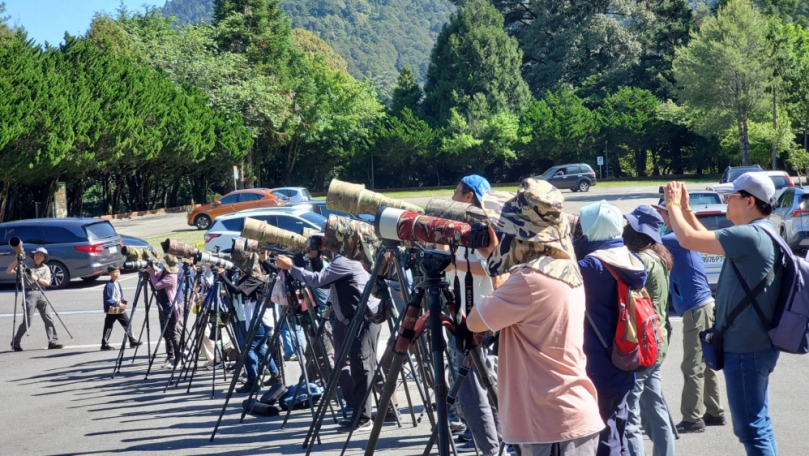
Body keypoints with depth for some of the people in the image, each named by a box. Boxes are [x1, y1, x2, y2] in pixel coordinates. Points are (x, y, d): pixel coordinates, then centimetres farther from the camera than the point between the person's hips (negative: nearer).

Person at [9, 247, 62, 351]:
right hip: (29, 293, -3)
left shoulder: (45, 268, 15)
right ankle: (15, 343, 1)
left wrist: (37, 278, -13)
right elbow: (8, 271, 2)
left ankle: (53, 342, -2)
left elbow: (47, 283, 2)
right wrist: (17, 260, -7)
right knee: (27, 320, -10)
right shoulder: (26, 266, 8)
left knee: (49, 318, -4)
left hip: (41, 294, 3)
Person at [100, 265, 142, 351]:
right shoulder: (108, 286, -16)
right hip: (111, 311, -8)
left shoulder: (118, 284, 9)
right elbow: (107, 300, -19)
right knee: (108, 327, 1)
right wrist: (118, 304, -24)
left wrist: (124, 302, -2)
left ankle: (132, 341, 11)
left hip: (120, 310, 8)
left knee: (127, 323, 6)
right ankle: (105, 344, 9)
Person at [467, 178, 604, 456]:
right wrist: (494, 258, 15)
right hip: (570, 419, 10)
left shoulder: (532, 279, -19)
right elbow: (508, 307, 22)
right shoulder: (564, 270, 10)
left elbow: (474, 321, -6)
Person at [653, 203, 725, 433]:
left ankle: (692, 419, -2)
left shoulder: (680, 238, -15)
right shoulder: (675, 240, 16)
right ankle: (714, 413, 21)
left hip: (697, 309, -10)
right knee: (703, 365, 15)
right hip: (699, 308, 10)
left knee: (693, 367, -6)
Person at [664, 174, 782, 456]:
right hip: (754, 344, 10)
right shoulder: (758, 234, 11)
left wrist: (673, 204, -7)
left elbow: (688, 239, -23)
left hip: (746, 349, -10)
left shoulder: (749, 235, -22)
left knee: (750, 427, -5)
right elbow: (708, 239, 23)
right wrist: (685, 209, 15)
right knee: (758, 422, 19)